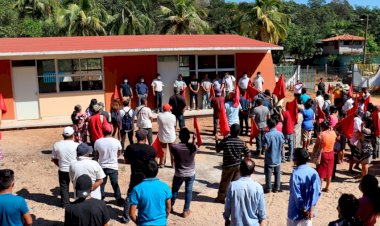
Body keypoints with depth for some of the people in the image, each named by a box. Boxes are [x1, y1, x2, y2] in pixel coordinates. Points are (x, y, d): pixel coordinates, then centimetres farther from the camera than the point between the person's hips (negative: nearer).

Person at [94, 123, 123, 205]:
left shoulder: (97, 142, -14)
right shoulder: (116, 141, -15)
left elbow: (96, 154, 0)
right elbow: (119, 153, 1)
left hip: (102, 166, 1)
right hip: (113, 166, -1)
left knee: (101, 183, 18)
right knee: (115, 184, 13)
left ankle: (100, 199, 27)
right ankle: (118, 199, 19)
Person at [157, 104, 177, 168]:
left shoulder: (159, 116, -12)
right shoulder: (172, 116, -12)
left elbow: (159, 124, -1)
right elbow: (174, 125, -2)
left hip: (162, 136, 1)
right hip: (171, 136, -1)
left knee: (163, 151, 14)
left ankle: (162, 164, 20)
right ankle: (173, 164, 21)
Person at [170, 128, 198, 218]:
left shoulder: (174, 147, -20)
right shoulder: (193, 147, -18)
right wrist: (194, 139, 12)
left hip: (179, 174, 0)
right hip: (191, 174, 0)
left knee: (174, 190, 20)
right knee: (188, 191, 15)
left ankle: (170, 207, 40)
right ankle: (186, 211, 24)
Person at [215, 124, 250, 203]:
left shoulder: (225, 140, -18)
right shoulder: (241, 142, -10)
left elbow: (218, 150, -3)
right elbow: (248, 154, -5)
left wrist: (216, 141, 10)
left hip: (228, 166, -2)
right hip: (238, 165, 2)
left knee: (224, 182, 13)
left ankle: (221, 198, 26)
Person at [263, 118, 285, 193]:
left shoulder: (267, 135, -21)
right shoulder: (280, 134, -6)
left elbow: (265, 148, -20)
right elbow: (282, 145, 5)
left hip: (269, 159, -4)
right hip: (278, 158, 4)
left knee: (268, 174, 8)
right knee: (277, 173, 16)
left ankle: (268, 188, 17)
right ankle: (277, 188, 24)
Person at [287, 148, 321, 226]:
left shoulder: (296, 173, -22)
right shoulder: (314, 172, -4)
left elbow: (296, 195, -21)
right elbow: (317, 192, -5)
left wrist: (303, 210, -10)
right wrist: (311, 209, -6)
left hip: (296, 211, -5)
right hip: (308, 210, 5)